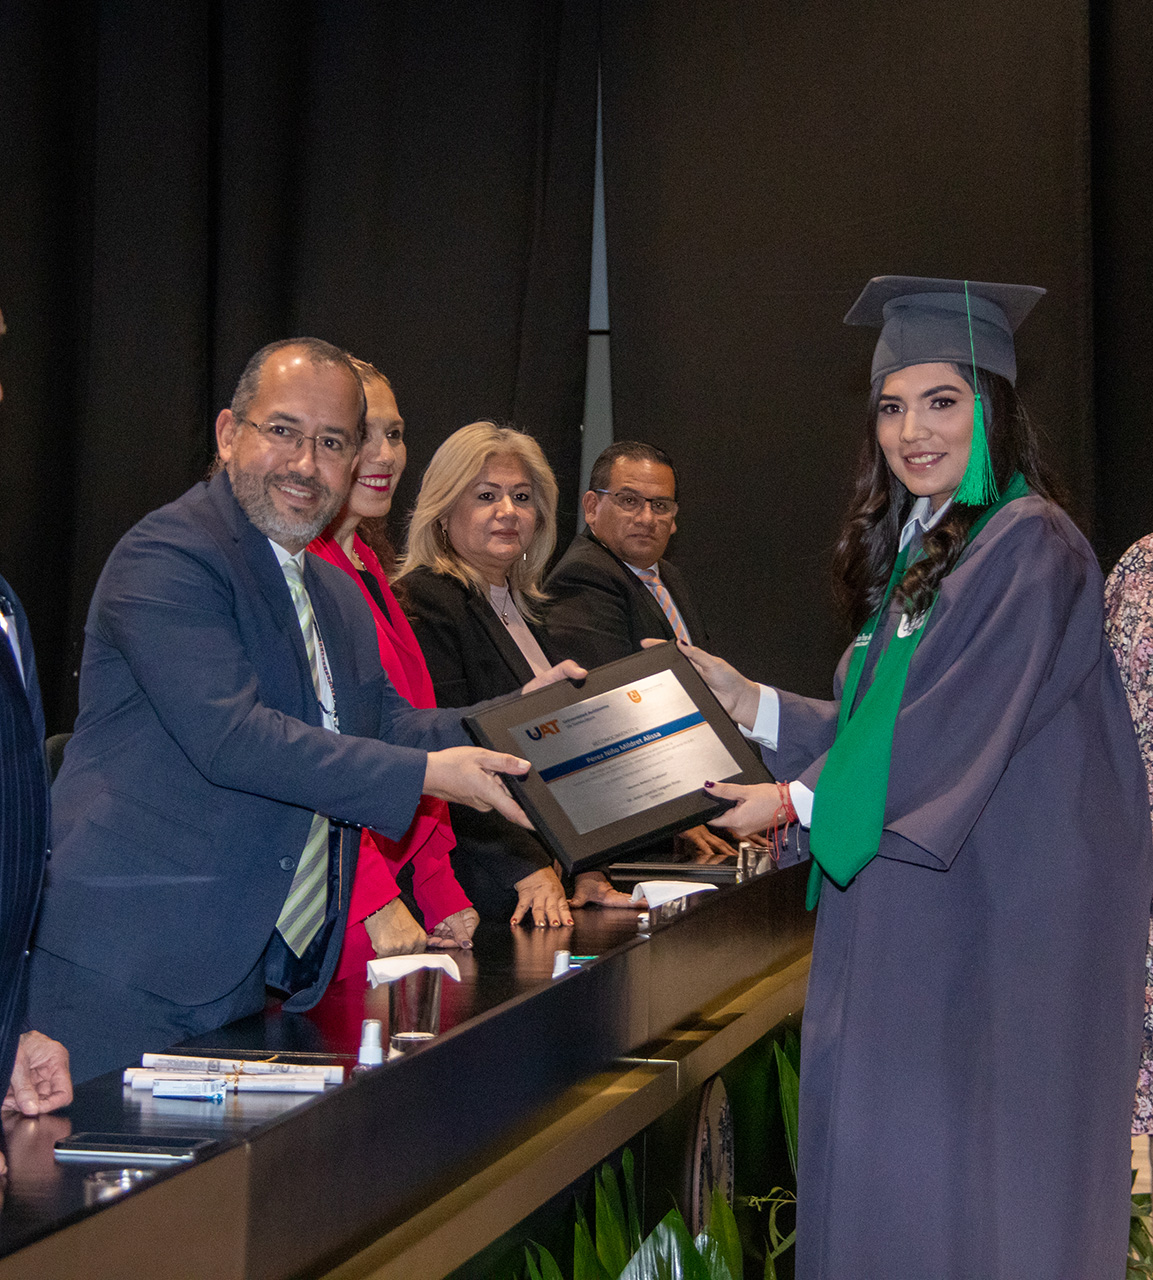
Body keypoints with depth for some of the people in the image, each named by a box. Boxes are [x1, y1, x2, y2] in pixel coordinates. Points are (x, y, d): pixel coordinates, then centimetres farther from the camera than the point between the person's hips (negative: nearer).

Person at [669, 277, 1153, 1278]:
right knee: (885, 1180, 9)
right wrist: (750, 703, 9)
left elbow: (959, 732, -17)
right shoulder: (917, 549, 16)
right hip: (915, 910, 9)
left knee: (976, 1192, -4)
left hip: (1005, 913, -9)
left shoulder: (1029, 547, -12)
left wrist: (796, 800, -10)